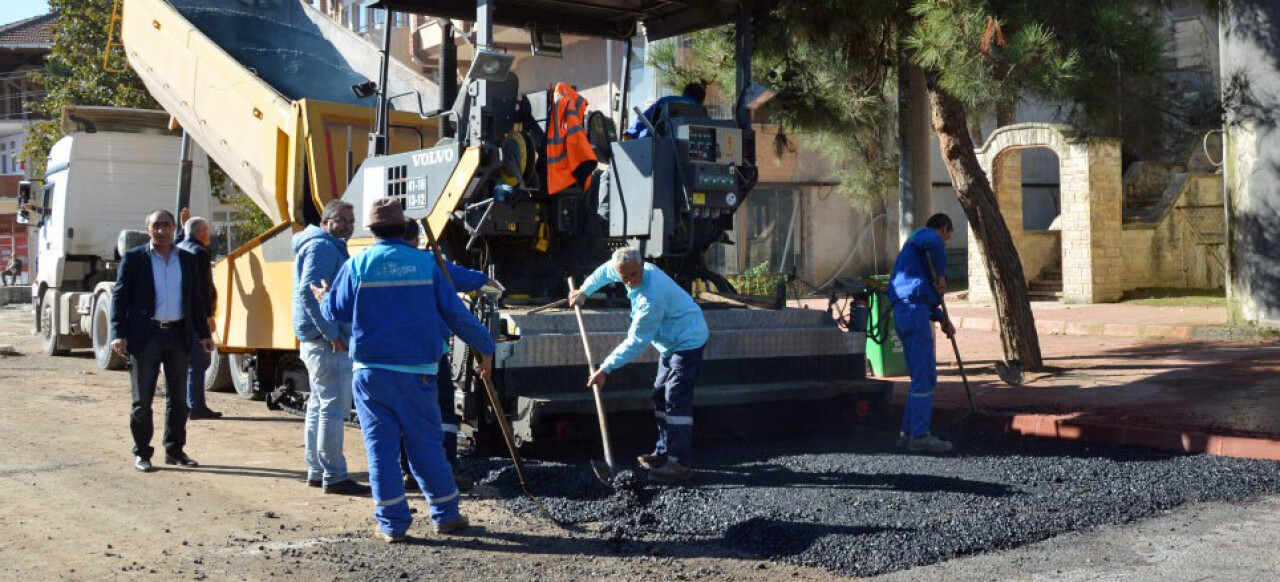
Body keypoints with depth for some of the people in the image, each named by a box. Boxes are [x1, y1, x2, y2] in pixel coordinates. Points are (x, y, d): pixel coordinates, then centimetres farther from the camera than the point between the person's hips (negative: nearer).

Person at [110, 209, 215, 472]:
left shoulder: (187, 260, 11)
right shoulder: (134, 258, 0)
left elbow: (195, 299, 15)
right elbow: (119, 297, -4)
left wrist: (203, 333, 10)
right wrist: (118, 334, -13)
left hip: (178, 335, 4)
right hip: (146, 335, -4)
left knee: (178, 397, 10)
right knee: (143, 399, 2)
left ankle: (174, 450, 20)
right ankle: (142, 453, 10)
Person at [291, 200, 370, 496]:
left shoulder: (331, 247, 20)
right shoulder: (321, 247, -13)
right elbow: (309, 291, -24)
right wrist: (332, 333, -23)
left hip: (316, 340, 11)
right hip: (328, 342, -11)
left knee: (319, 405, 15)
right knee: (334, 407, -9)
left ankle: (317, 471, 23)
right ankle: (334, 477, -7)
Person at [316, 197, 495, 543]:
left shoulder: (358, 265, -1)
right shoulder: (425, 263, 1)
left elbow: (337, 312, 5)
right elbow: (455, 313, 2)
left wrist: (322, 297, 28)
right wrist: (485, 348, 13)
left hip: (371, 370, 0)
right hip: (416, 371, 1)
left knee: (381, 446, 5)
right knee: (426, 443, 10)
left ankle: (392, 523, 7)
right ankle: (445, 515, 17)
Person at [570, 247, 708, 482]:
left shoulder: (651, 298, -33)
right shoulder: (643, 269, -5)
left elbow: (636, 342, -28)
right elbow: (606, 271, 19)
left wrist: (605, 370, -23)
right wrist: (584, 291, 25)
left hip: (688, 342, -11)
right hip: (671, 343, 11)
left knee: (676, 400, -15)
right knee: (661, 396, 15)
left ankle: (681, 462, -16)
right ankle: (664, 452, 23)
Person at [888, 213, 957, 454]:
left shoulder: (913, 245, 30)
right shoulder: (924, 234, 2)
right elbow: (933, 243, -27)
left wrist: (942, 319, 20)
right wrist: (941, 275, -15)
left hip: (904, 313, 10)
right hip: (914, 310, -10)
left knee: (924, 376, 14)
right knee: (924, 376, -7)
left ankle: (908, 433, 17)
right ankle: (920, 436, -5)